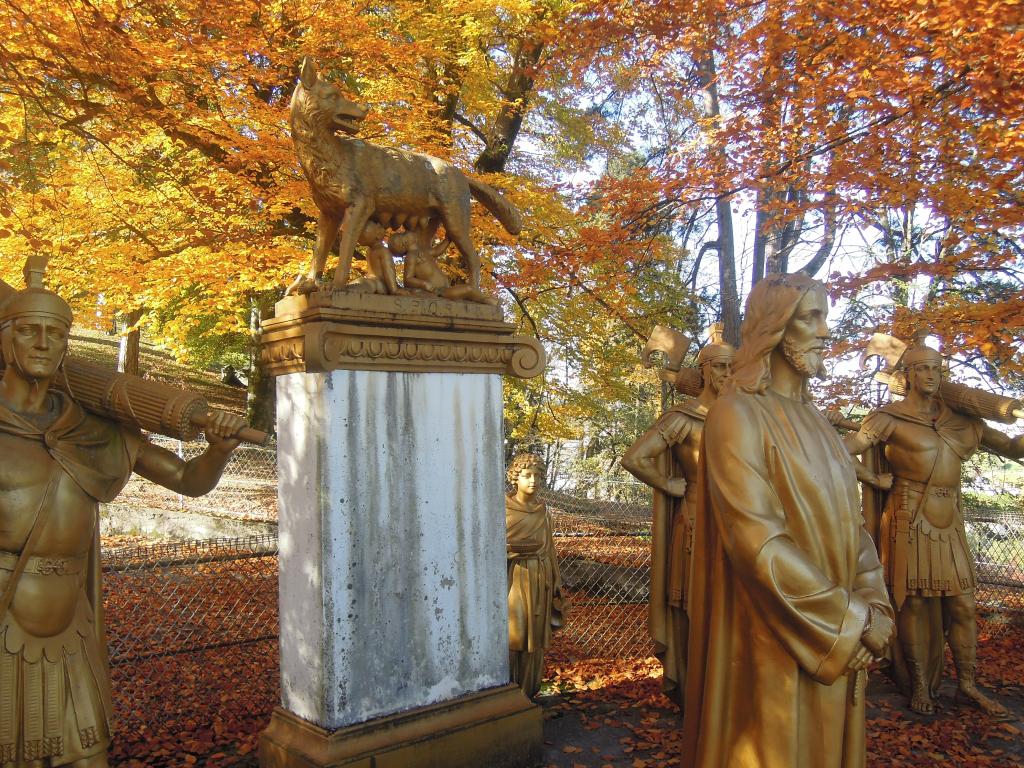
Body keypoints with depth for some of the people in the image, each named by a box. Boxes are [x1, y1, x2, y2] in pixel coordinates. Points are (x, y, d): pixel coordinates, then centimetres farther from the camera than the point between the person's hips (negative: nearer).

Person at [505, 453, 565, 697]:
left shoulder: (543, 511, 9)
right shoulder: (503, 508, -3)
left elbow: (549, 548, 14)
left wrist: (555, 582, 12)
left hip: (539, 579, 4)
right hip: (513, 577, -4)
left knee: (534, 636, 8)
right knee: (512, 635, -8)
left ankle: (528, 693, 18)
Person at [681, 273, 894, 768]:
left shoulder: (813, 421, 11)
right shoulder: (737, 414, -15)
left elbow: (850, 521, 9)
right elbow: (756, 540, -22)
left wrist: (874, 608, -6)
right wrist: (850, 619, -16)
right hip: (779, 644, -7)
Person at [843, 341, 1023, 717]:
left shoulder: (961, 419, 12)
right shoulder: (890, 418, -4)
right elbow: (842, 451, -11)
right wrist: (877, 480, -8)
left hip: (949, 523, 5)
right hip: (910, 520, -4)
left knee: (962, 603, 6)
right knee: (914, 602, 2)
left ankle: (967, 683, 20)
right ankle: (919, 684, 15)